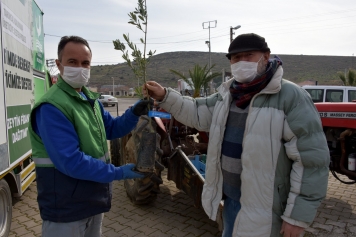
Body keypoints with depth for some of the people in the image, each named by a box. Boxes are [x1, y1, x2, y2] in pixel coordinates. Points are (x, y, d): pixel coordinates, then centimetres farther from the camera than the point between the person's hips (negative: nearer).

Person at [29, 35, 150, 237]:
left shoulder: (90, 99, 6)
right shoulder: (51, 107, -24)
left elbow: (112, 128, 10)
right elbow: (71, 162, -29)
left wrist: (134, 114, -8)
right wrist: (118, 173, -25)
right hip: (66, 208, -8)